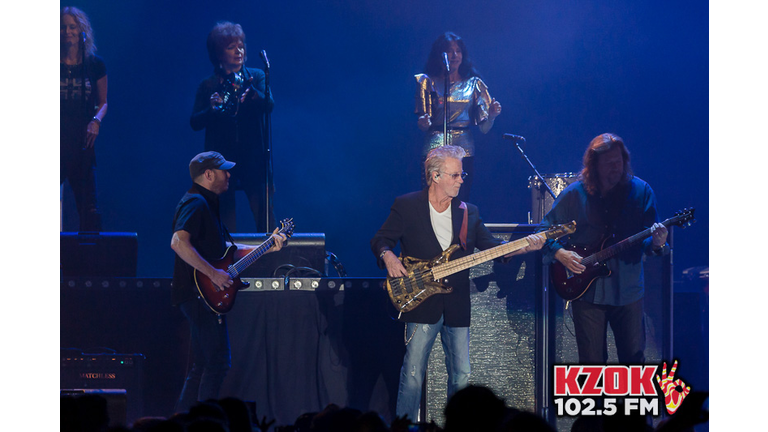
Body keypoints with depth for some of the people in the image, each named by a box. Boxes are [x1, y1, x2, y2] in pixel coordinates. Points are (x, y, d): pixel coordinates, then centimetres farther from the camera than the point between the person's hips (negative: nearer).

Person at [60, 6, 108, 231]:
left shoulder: (95, 64, 8)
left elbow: (103, 102, 15)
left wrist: (96, 120, -5)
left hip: (82, 143, 1)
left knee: (88, 206, -2)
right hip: (55, 141, -1)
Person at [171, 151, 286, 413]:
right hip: (200, 294, -11)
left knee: (202, 366, 13)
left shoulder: (208, 204, 20)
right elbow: (178, 242, -28)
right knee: (217, 364, -11)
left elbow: (226, 249, 25)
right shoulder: (195, 203, -13)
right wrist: (213, 274, -27)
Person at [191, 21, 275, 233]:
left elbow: (269, 105, -8)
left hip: (253, 158, -1)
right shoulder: (208, 86, 7)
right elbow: (194, 122, 2)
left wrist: (251, 92, -26)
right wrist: (211, 109, -17)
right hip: (221, 158, 1)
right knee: (225, 214, 0)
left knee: (263, 212, -10)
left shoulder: (256, 77, 8)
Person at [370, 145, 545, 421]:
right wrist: (387, 256, -19)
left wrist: (523, 247, -7)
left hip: (457, 305, 4)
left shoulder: (468, 212, 13)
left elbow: (492, 248, 10)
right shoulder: (406, 206, 1)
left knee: (461, 375, 3)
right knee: (413, 374, -9)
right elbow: (380, 240, 3)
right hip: (422, 303, -4)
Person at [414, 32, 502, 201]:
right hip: (435, 149, -1)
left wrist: (491, 115, -14)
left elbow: (484, 128, 7)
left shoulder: (473, 84, 10)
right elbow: (424, 123, 2)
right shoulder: (428, 82, 6)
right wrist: (423, 123, -20)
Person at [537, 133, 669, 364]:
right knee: (592, 363, 3)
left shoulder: (641, 191, 0)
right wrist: (560, 253, -12)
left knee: (634, 360, 4)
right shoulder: (574, 195, -2)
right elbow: (544, 231, 5)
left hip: (628, 291, 1)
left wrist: (656, 243, -22)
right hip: (589, 292, -1)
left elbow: (646, 240, 1)